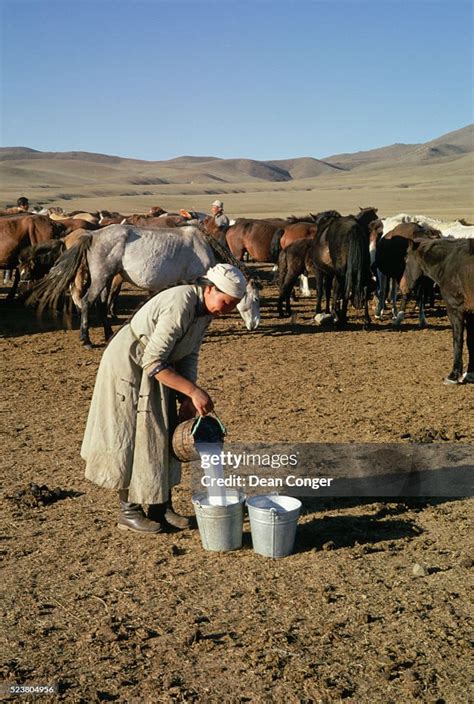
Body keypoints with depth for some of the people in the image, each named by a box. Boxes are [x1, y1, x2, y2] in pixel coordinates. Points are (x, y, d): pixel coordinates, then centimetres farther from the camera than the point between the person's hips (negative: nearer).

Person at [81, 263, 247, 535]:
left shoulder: (206, 308, -4)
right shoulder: (180, 307, -32)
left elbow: (190, 355, 2)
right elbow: (153, 363, -32)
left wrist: (187, 400, -7)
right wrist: (193, 391, -32)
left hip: (155, 366, 9)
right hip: (129, 366, -9)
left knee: (164, 436, 10)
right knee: (132, 438, -1)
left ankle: (162, 507, 20)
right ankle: (128, 512, 12)